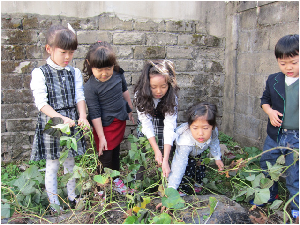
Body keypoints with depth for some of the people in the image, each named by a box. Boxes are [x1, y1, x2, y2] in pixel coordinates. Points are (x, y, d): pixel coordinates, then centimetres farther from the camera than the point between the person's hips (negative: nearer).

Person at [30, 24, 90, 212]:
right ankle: (54, 204, 24)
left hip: (72, 123, 4)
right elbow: (41, 103, -14)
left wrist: (82, 117, -17)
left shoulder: (75, 73, 4)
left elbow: (80, 97, 0)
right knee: (52, 166, 8)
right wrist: (61, 118, -26)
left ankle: (72, 196, 35)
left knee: (70, 162, 17)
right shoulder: (40, 74, -8)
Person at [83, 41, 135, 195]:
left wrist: (130, 110, 19)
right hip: (105, 125, -5)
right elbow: (94, 114, -19)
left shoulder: (118, 74, -9)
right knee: (106, 157, 4)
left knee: (116, 151, 21)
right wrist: (101, 137, -15)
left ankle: (115, 179, 41)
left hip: (120, 120, 6)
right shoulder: (90, 87, -23)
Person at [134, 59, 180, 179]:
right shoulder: (140, 95, -29)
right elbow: (146, 123, -28)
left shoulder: (172, 97, -30)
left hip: (163, 122, 0)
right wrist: (156, 150, -34)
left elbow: (169, 126, -35)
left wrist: (166, 160, -41)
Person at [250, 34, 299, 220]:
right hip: (275, 133, 4)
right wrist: (270, 111, -6)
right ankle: (270, 195, 43)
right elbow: (265, 99, 13)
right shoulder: (273, 80, 1)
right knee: (267, 165, 19)